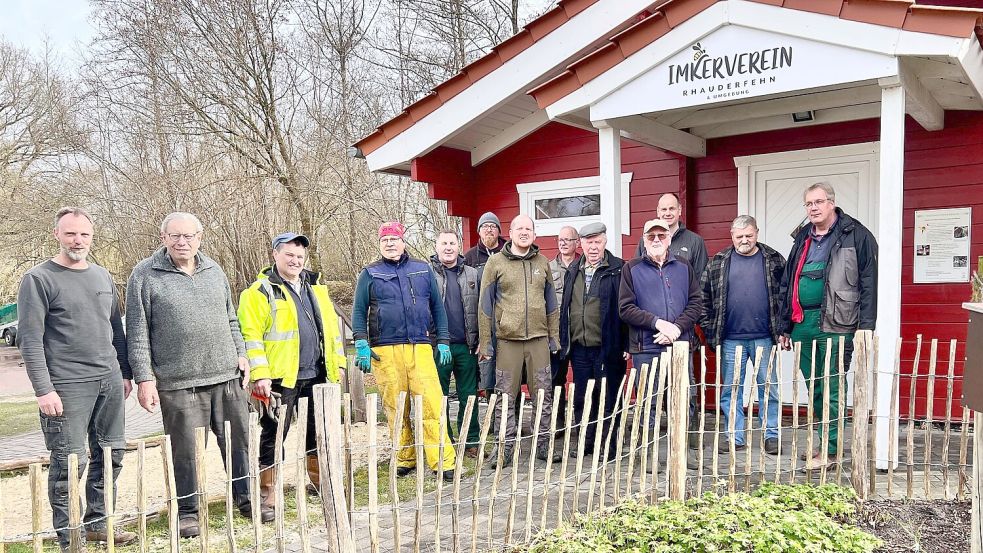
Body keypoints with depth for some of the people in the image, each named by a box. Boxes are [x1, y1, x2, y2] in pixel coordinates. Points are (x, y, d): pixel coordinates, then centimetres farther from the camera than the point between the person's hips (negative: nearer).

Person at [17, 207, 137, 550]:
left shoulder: (102, 276, 13)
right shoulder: (39, 279, -5)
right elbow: (30, 339, -9)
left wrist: (125, 373, 16)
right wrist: (43, 389, -14)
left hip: (110, 381, 6)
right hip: (68, 387, -6)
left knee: (110, 454, 10)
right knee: (70, 463, -2)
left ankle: (97, 524, 24)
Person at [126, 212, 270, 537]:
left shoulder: (214, 271, 12)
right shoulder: (145, 275, -3)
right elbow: (137, 334, -4)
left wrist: (240, 354, 12)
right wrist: (144, 378, -8)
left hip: (227, 376, 4)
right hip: (178, 383, -4)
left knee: (238, 441, 10)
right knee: (185, 450, 3)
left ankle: (245, 498, 25)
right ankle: (187, 511, 21)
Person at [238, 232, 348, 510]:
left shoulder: (316, 287, 14)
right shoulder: (259, 292, -5)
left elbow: (331, 326, 19)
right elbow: (250, 336, -11)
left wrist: (338, 362, 14)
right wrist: (260, 375, -17)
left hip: (316, 375, 6)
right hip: (281, 376, -6)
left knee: (318, 431, 16)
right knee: (273, 435, 1)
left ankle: (322, 480, 32)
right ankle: (267, 493, 11)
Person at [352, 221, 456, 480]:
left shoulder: (423, 270, 14)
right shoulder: (369, 274, 10)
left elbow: (437, 306, 16)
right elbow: (359, 311, 9)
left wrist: (443, 342, 9)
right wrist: (362, 346, -2)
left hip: (420, 348, 1)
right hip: (385, 350, 0)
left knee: (432, 405, -8)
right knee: (396, 409, 2)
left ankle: (443, 462, -6)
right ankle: (405, 460, 15)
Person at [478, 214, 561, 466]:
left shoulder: (542, 262, 11)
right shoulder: (496, 262, 1)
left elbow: (551, 303, 15)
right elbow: (486, 305, 1)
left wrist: (554, 337, 10)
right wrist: (485, 342, -3)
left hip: (539, 338, 3)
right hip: (507, 339, -3)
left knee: (543, 395, 6)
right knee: (506, 397, 2)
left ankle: (543, 443, 18)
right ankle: (506, 448, 12)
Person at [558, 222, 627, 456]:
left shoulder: (618, 269, -5)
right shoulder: (573, 270, 12)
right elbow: (565, 306, 15)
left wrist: (625, 344, -13)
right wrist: (563, 340, 11)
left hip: (607, 348, -5)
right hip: (578, 347, 5)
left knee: (608, 399, 4)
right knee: (581, 399, 12)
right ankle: (585, 442, 25)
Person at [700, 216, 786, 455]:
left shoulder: (774, 260, 4)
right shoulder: (718, 263, 5)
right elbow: (705, 298, 7)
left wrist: (782, 329, -2)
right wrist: (709, 330, 1)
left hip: (764, 338, -1)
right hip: (730, 339, 1)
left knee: (769, 389, 6)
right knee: (730, 390, 7)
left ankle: (771, 435, 18)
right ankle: (735, 437, 17)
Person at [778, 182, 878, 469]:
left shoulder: (856, 235, -3)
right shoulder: (803, 237, 16)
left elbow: (869, 284, -7)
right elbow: (788, 283, 19)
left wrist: (865, 328, -13)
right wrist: (785, 327, 16)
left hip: (834, 325, -6)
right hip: (802, 324, 6)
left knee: (831, 389, -2)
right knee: (813, 388, 13)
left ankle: (829, 449, 7)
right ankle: (826, 441, 25)